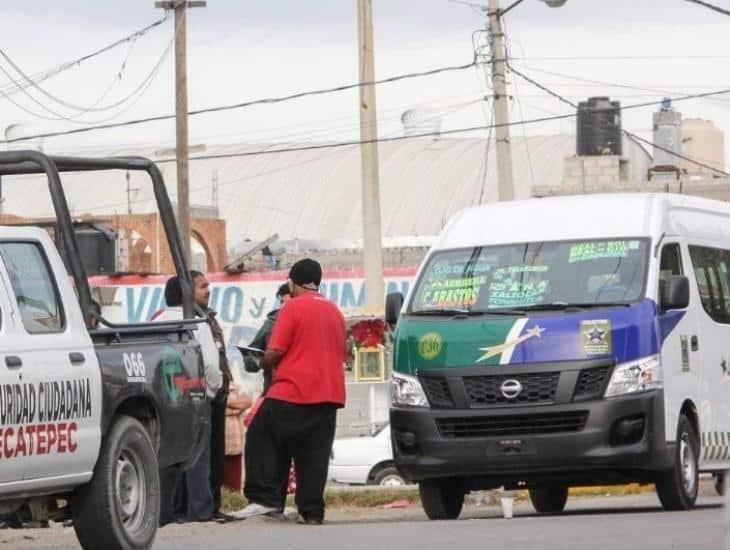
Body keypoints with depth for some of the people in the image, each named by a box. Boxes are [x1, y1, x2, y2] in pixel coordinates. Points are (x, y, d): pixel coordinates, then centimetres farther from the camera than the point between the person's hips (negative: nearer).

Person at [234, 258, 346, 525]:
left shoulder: (293, 308, -7)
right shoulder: (334, 311, 14)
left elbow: (274, 353, -12)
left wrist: (264, 364, 9)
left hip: (292, 393, -6)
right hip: (329, 392, 6)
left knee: (260, 438, 3)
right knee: (315, 454, 6)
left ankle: (264, 498, -7)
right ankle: (312, 511, 1)